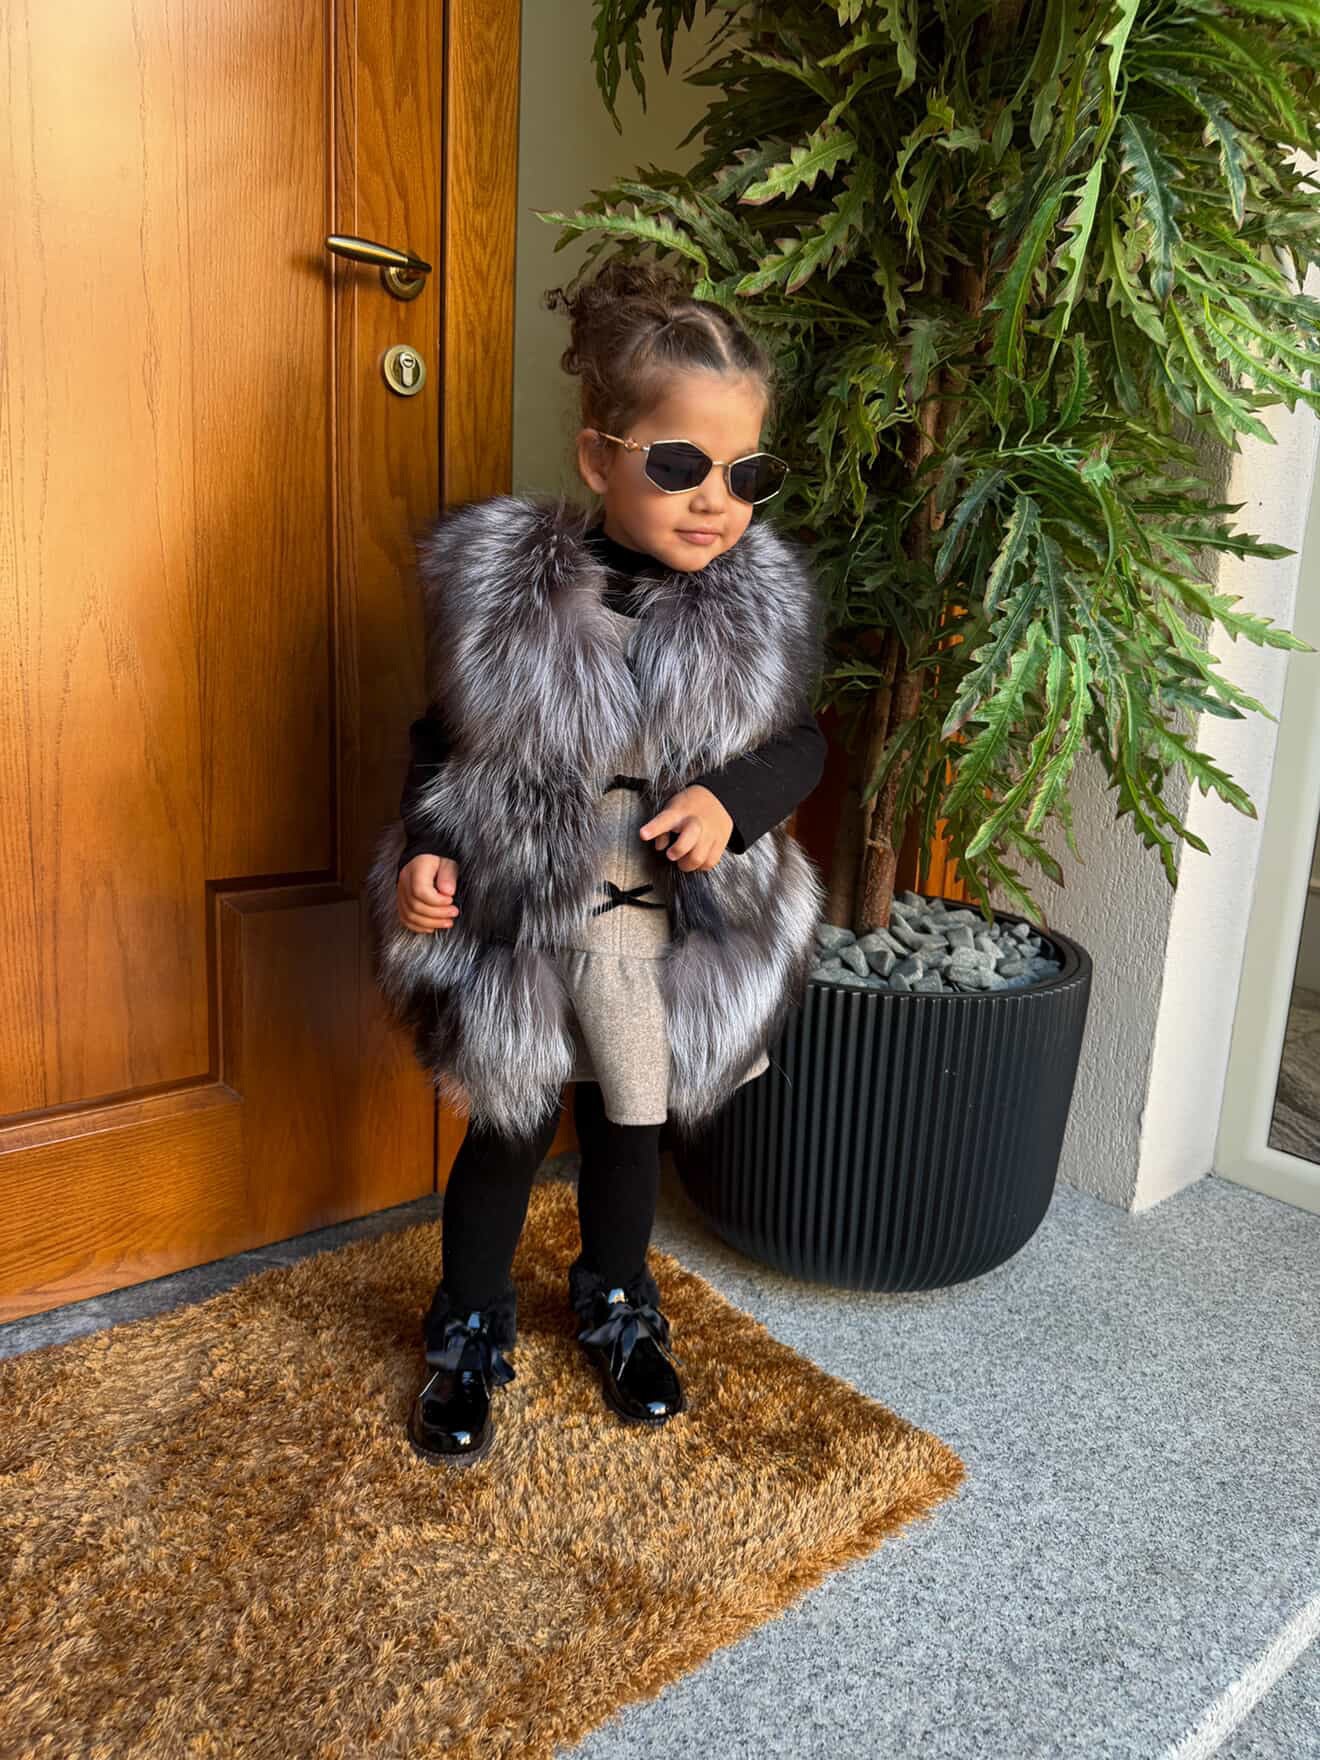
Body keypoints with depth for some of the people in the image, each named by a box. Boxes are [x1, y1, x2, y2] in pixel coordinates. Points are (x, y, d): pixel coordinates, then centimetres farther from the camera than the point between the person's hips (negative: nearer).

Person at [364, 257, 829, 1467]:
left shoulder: (763, 603, -9)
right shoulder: (499, 583, -13)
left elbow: (803, 743, 3)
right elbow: (443, 742, 0)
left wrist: (733, 797, -16)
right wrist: (422, 853, -13)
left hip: (671, 924, 2)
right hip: (514, 919, -1)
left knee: (632, 1124, 20)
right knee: (506, 1134, 15)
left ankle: (618, 1309, 47)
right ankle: (470, 1334, 40)